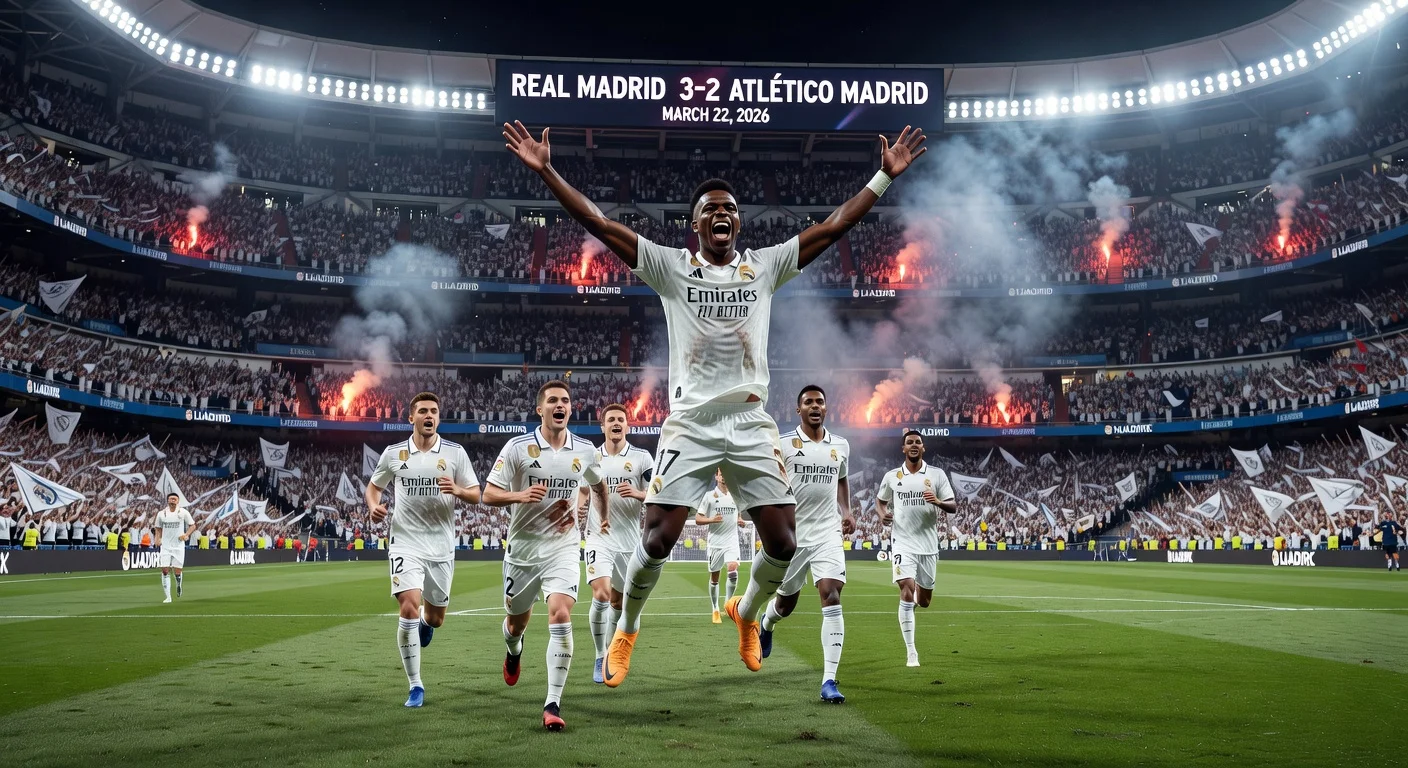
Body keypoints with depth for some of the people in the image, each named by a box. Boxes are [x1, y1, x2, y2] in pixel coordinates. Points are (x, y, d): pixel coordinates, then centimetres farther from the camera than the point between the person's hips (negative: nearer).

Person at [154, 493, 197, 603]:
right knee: (165, 570, -7)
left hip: (179, 546, -1)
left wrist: (186, 535, -12)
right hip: (165, 546, 1)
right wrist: (158, 539, -2)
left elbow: (192, 525, 5)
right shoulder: (161, 514, 4)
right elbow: (159, 529, 15)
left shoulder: (183, 512, -2)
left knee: (177, 570, 0)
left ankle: (178, 586, 33)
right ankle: (168, 596, -1)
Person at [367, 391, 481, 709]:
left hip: (441, 547, 1)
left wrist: (457, 490, -20)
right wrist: (373, 506, -6)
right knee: (409, 609, -17)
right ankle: (415, 686, -2)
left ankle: (425, 623, 52)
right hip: (405, 544, -1)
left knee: (435, 617, 11)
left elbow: (476, 494, 2)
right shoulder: (393, 453, 2)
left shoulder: (455, 452, 0)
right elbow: (374, 486, 15)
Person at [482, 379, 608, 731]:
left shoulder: (585, 451, 0)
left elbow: (599, 485, 21)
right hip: (522, 548, 0)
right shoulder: (517, 448, -9)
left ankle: (553, 704, -14)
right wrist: (520, 495, -26)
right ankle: (514, 650, 55)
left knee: (561, 616, -20)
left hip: (563, 547, 0)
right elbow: (488, 495, -8)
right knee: (516, 622, 16)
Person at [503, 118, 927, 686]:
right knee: (657, 540, -7)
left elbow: (833, 227, 8)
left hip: (752, 424, 2)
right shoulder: (670, 267, 3)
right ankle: (626, 630, 22)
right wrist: (546, 171, -9)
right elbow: (600, 223, -3)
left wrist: (884, 176, 5)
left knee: (783, 543, 1)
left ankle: (746, 614, 33)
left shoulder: (765, 266, 9)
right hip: (690, 423, -2)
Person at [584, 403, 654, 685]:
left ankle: (610, 655, 28)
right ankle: (600, 659, -4)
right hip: (599, 538, 0)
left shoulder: (642, 457, 0)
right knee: (601, 596, -18)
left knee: (618, 601, 9)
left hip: (629, 541, 1)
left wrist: (637, 494, -21)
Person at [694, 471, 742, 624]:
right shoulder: (709, 496, -2)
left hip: (732, 542, 1)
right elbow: (697, 519, -3)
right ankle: (715, 610, 22)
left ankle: (728, 602, 0)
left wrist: (740, 522, 2)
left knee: (733, 572, -21)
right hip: (715, 542, -1)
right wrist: (711, 519, -21)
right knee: (714, 578, 6)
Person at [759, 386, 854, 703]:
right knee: (786, 602, 14)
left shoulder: (841, 445, 7)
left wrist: (846, 511, 10)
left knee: (832, 599, -15)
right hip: (791, 535, -1)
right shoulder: (783, 444, -5)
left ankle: (829, 681, -12)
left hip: (827, 534, 2)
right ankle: (766, 625, 53)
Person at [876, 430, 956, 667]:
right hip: (903, 543, -1)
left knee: (923, 601, 11)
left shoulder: (937, 475, 1)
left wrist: (938, 502, -22)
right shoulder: (891, 477, 4)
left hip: (928, 545, 1)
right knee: (907, 592, -18)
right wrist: (883, 513, -3)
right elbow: (880, 500, 19)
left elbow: (953, 507, 0)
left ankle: (918, 592, 51)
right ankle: (911, 652, -10)